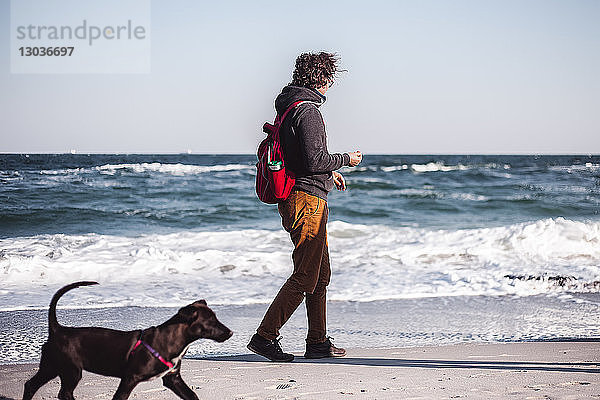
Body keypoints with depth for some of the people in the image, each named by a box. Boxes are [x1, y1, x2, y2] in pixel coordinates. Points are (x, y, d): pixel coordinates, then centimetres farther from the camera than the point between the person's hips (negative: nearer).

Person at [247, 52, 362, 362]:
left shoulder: (289, 108, 16)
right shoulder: (308, 111, -16)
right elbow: (315, 160, -22)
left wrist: (328, 173, 25)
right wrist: (346, 159, -7)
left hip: (293, 200, 11)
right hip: (308, 199, -11)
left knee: (321, 274, 16)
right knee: (305, 277, -8)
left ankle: (318, 342, 22)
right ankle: (265, 336, -7)